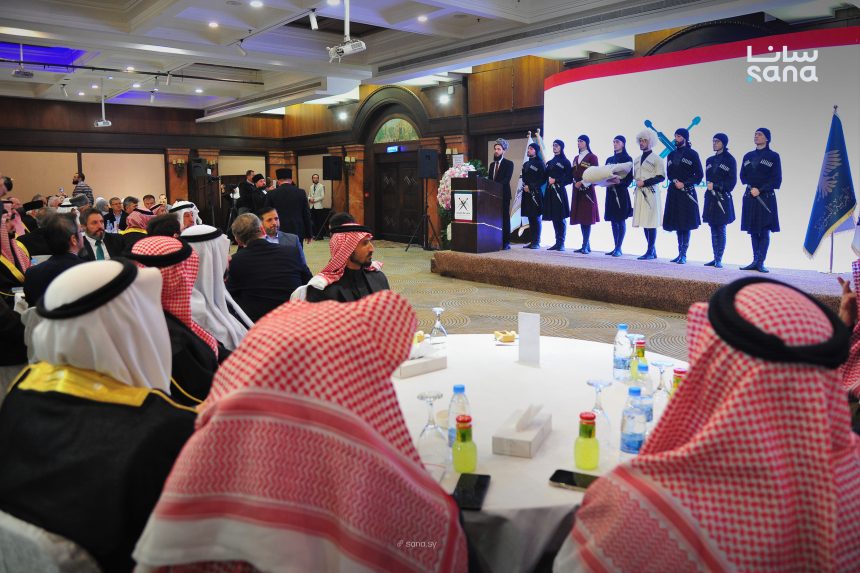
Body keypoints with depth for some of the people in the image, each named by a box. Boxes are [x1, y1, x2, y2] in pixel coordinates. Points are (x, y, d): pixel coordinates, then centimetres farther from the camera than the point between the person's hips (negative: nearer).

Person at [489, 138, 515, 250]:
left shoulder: (509, 164, 0)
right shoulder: (492, 164, 20)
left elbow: (506, 179, -13)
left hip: (503, 195, -5)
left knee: (504, 218, -3)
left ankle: (506, 242, 0)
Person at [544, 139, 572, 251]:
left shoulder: (565, 162, 1)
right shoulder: (549, 162, 19)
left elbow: (569, 178, -6)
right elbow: (545, 176, 20)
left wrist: (556, 181, -13)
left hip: (560, 192, -6)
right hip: (550, 192, 6)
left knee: (560, 218, -6)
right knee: (554, 218, 5)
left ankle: (561, 243, -3)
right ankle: (557, 242, 9)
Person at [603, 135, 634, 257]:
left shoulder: (627, 159, -2)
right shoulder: (609, 159, 17)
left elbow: (629, 177, -9)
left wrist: (619, 183, -24)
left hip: (621, 191, -6)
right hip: (610, 191, 6)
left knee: (621, 220, -5)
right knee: (613, 220, 7)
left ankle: (619, 248, -4)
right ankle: (616, 247, 13)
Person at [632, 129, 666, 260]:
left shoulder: (656, 159, -1)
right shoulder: (637, 160, 19)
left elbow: (661, 177, -8)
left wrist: (644, 182, -14)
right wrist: (637, 182, 4)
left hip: (651, 193, -7)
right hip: (640, 193, 7)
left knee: (651, 222, -7)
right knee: (644, 222, 5)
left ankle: (650, 252, -5)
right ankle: (653, 251, 12)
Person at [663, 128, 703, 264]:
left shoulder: (692, 154, -1)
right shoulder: (671, 155, 14)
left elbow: (699, 175, -3)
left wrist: (685, 184, -13)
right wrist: (675, 182, -6)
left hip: (687, 193, -5)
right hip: (673, 193, 5)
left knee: (686, 225, -6)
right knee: (677, 224, 7)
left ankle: (684, 255, -5)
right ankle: (680, 253, 14)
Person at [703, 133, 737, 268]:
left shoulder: (730, 160, -2)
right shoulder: (710, 160, 15)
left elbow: (732, 181, -6)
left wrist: (716, 186, -12)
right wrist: (710, 186, 1)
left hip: (723, 199, -6)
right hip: (710, 198, 6)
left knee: (721, 229, -5)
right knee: (713, 229, 7)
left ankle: (719, 259, -4)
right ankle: (715, 258, 11)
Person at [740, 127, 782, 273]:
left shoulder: (773, 156, 1)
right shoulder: (748, 156, 14)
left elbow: (776, 179, -4)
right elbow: (743, 176, 11)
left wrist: (760, 190, -14)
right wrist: (751, 188, -6)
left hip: (766, 198, -4)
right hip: (750, 197, 4)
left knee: (764, 231, -5)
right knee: (753, 231, 6)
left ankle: (760, 262, -6)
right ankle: (755, 261, 11)